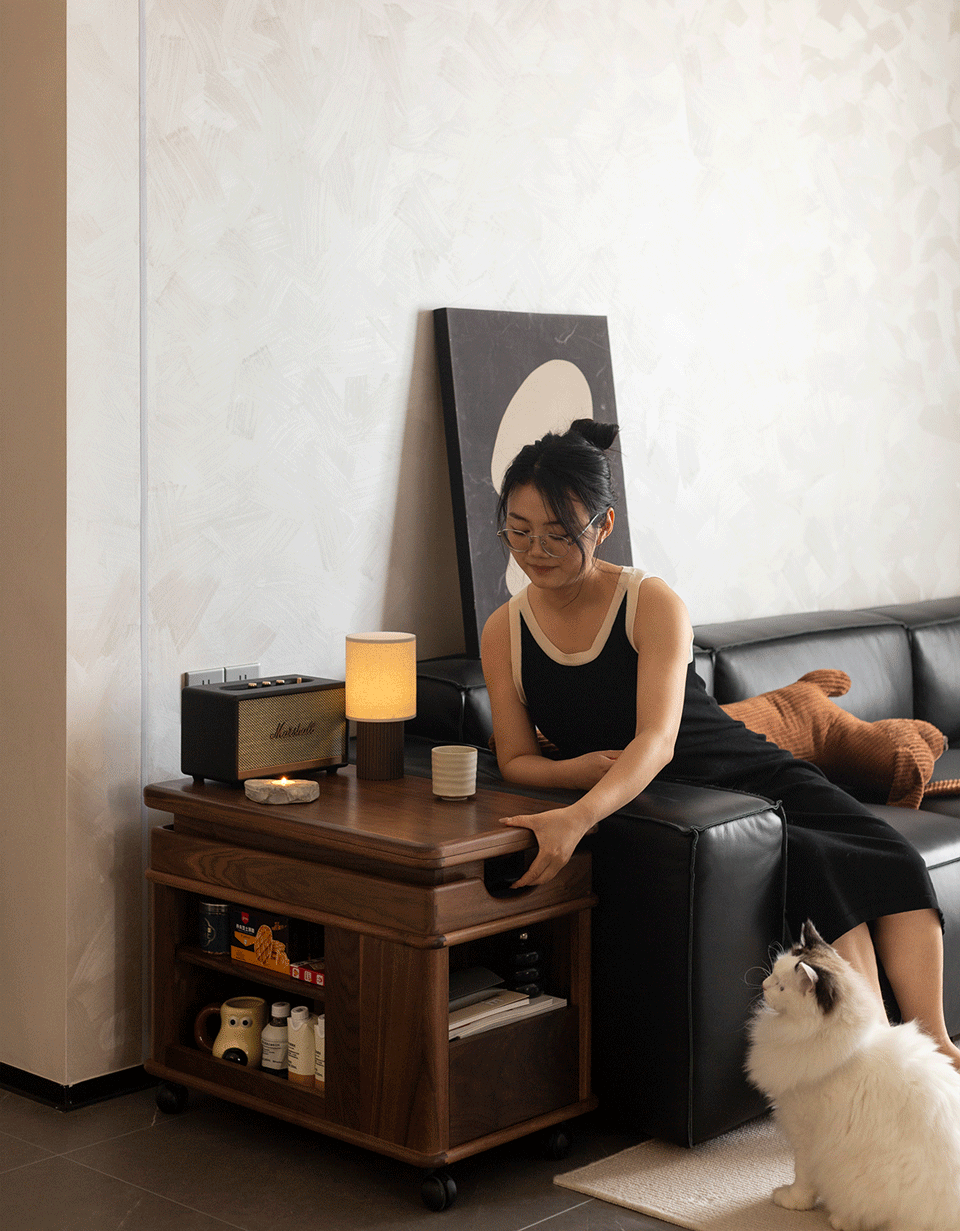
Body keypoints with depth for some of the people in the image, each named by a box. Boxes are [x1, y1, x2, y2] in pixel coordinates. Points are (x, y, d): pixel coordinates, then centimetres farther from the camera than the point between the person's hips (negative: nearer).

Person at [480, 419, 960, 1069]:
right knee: (813, 864, -29)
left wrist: (578, 818, -46)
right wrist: (578, 768, -23)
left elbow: (657, 741, -28)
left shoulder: (653, 603, -14)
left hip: (747, 771, 1)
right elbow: (517, 761, 2)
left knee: (891, 858, -24)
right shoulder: (503, 634, -3)